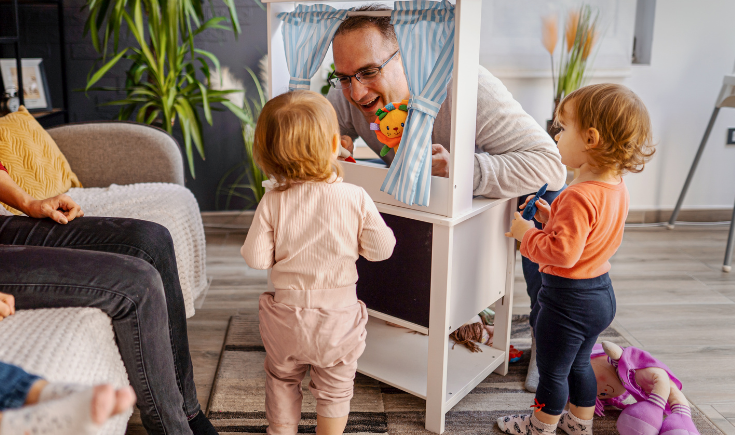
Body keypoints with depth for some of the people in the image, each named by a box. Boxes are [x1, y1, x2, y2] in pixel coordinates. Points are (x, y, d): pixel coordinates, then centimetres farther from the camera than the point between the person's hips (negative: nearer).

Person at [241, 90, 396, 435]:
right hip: (338, 316, -1)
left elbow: (256, 258, -13)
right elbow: (381, 249, -9)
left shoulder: (272, 203, -16)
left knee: (282, 381, 27)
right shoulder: (356, 198, -18)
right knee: (335, 388, 21)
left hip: (286, 317, 1)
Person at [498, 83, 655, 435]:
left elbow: (563, 253, -30)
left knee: (552, 370, 12)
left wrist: (526, 233, -18)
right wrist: (552, 217, 5)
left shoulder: (579, 197, -30)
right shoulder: (616, 187, 1)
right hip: (600, 291, 9)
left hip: (569, 297, -9)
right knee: (578, 364, 27)